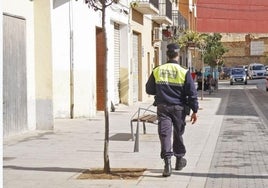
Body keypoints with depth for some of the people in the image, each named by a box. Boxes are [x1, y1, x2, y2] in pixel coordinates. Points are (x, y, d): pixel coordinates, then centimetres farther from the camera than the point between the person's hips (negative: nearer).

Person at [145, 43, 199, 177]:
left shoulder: (157, 71, 0)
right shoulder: (184, 72, -7)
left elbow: (149, 89, 9)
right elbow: (192, 93, -7)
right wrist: (194, 111, -1)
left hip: (162, 107, 0)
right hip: (179, 108, 0)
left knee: (164, 133, -4)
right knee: (178, 134, 16)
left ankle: (167, 163, -17)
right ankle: (179, 159, 30)